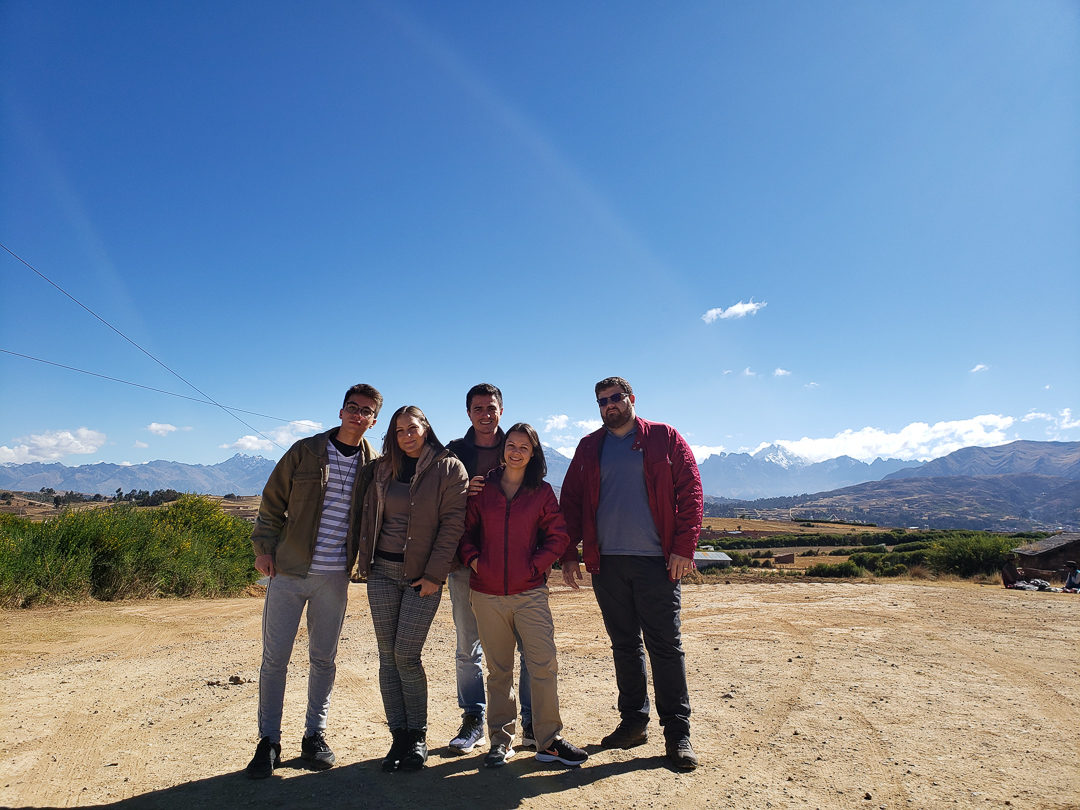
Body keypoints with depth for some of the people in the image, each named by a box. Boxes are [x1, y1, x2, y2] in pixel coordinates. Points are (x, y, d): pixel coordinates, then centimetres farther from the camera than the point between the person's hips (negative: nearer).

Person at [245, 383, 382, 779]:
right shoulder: (305, 450, -2)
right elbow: (273, 501, 3)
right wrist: (263, 547, -1)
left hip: (334, 577, 1)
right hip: (289, 570, -1)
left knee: (323, 658, 11)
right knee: (274, 657, 5)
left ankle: (315, 735, 27)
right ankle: (268, 741, 19)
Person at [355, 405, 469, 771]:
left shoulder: (449, 468, -3)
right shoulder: (382, 469, 11)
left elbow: (452, 523, -8)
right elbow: (370, 517, 15)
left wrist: (434, 574, -13)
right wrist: (365, 561, 7)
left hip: (422, 576, -4)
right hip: (383, 571, 4)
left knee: (406, 655, -5)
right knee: (387, 655, 5)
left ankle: (418, 737, 14)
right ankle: (399, 737, 16)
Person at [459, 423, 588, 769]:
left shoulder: (543, 491, 4)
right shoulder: (483, 488, 7)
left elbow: (558, 537, 4)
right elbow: (466, 530, 11)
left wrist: (534, 565, -5)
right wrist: (473, 559, -4)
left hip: (530, 591, -1)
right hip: (487, 593, 1)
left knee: (544, 665, -5)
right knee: (498, 670, 9)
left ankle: (549, 741, 10)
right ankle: (501, 740, 22)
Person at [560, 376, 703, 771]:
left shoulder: (665, 438, 2)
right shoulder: (589, 448, 12)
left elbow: (690, 492, -2)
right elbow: (571, 501, 11)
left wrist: (684, 547, -10)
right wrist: (569, 554, 4)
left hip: (656, 561, -3)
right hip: (606, 562, 3)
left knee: (666, 646, 1)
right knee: (624, 645, 12)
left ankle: (677, 731, 13)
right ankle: (633, 722, 26)